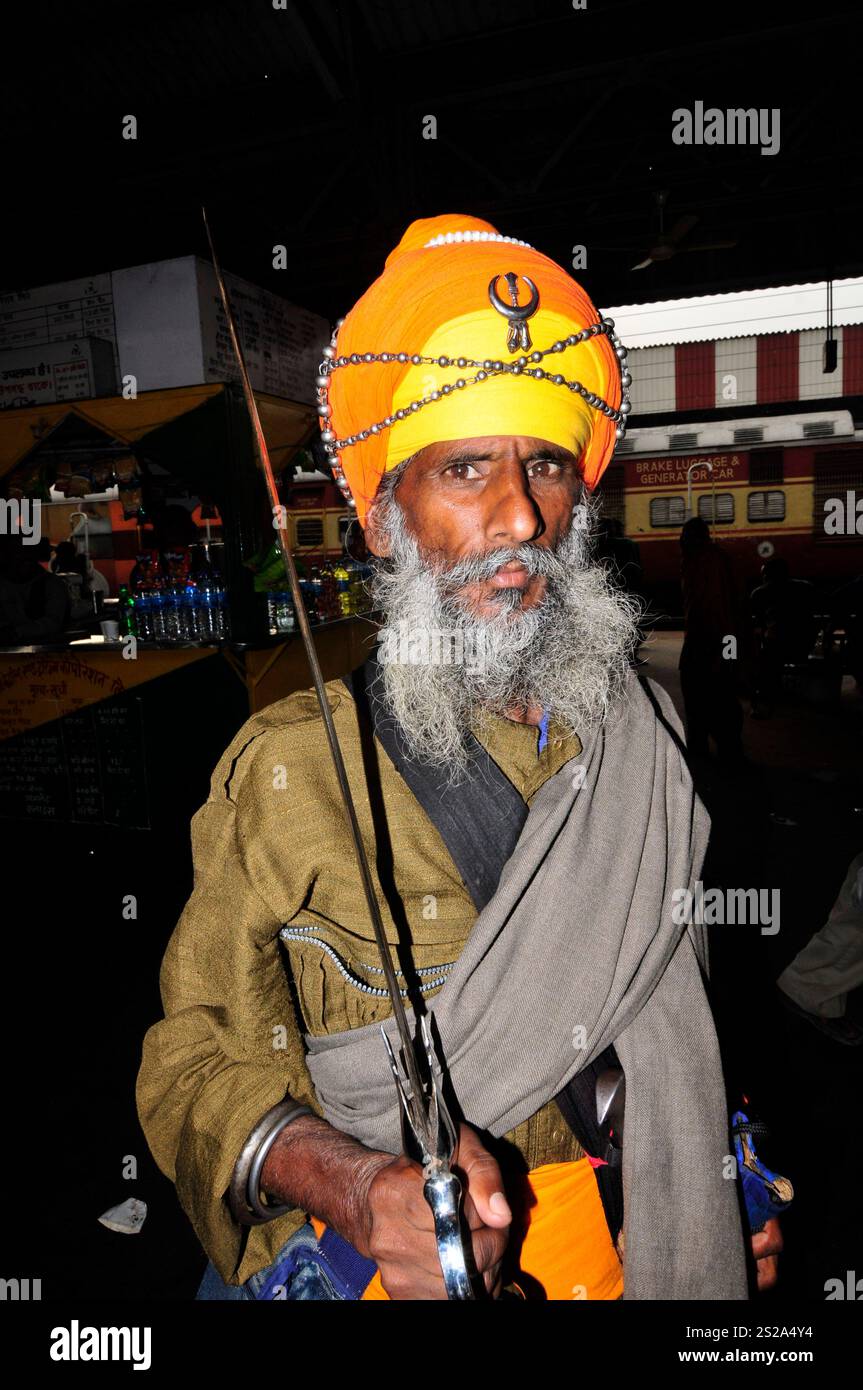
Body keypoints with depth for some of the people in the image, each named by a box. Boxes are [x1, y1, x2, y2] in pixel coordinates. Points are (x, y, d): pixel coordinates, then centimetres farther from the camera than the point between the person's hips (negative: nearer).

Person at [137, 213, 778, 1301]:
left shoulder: (646, 732, -6)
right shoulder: (283, 771, -18)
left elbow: (672, 994, 7)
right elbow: (199, 1056, -15)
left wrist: (724, 1180, -1)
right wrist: (355, 1188, -31)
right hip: (355, 1262, -2)